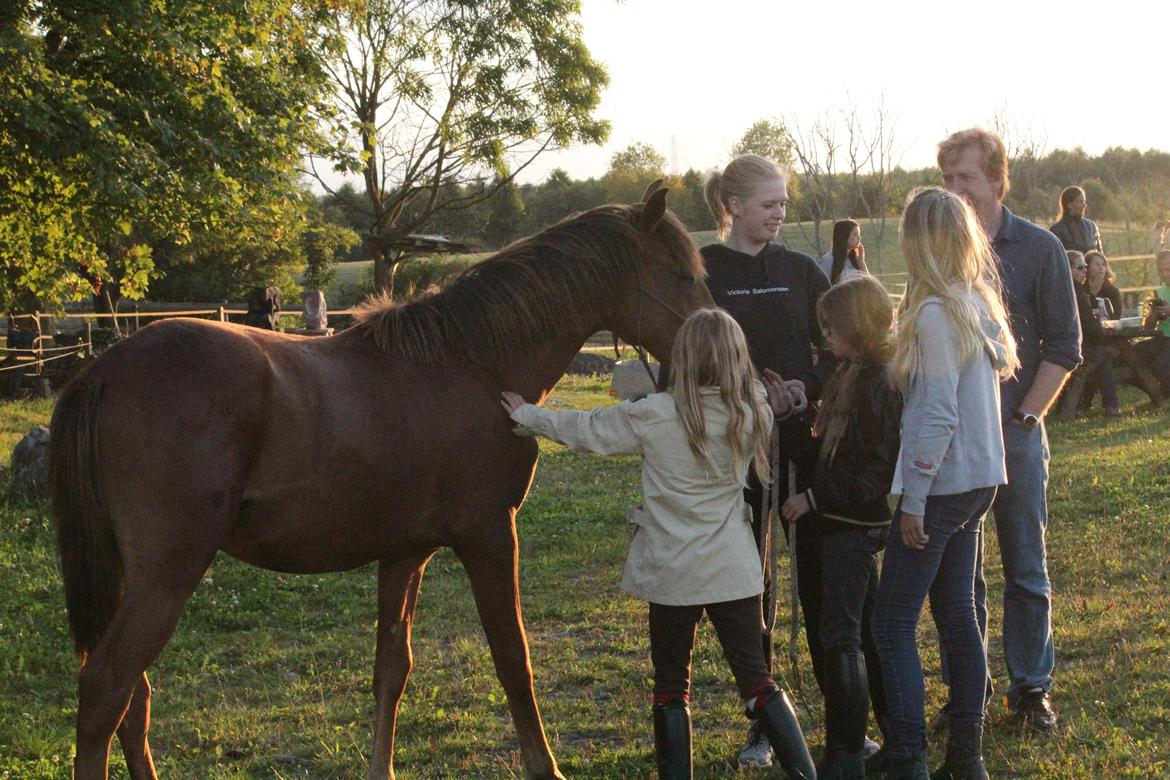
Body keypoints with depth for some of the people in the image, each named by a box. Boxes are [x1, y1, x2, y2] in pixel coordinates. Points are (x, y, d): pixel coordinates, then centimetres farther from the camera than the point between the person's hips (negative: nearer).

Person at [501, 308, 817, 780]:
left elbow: (583, 429, 0)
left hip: (670, 574, -2)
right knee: (756, 679, 8)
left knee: (671, 687, 11)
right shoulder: (755, 416, -6)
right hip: (735, 571, 2)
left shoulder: (652, 416, -14)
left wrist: (526, 416, 16)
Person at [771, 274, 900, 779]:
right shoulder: (851, 378, 12)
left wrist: (815, 499, -19)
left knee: (841, 637, -5)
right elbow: (824, 453, 12)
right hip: (848, 525, 10)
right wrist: (785, 414, 6)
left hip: (856, 525, -10)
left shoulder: (878, 384, -18)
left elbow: (876, 473, -21)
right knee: (865, 633, 16)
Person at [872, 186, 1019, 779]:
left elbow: (938, 414, -21)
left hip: (942, 483, -9)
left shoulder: (935, 313, -18)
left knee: (892, 625, -4)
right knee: (957, 613, 15)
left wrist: (913, 497, -17)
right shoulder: (981, 305, 8)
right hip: (980, 480, 9)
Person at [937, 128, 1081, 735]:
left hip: (1015, 434, -2)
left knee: (1026, 571, 4)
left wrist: (1023, 418, -7)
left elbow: (1063, 347, 0)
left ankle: (1031, 687, 15)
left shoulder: (1038, 248, -1)